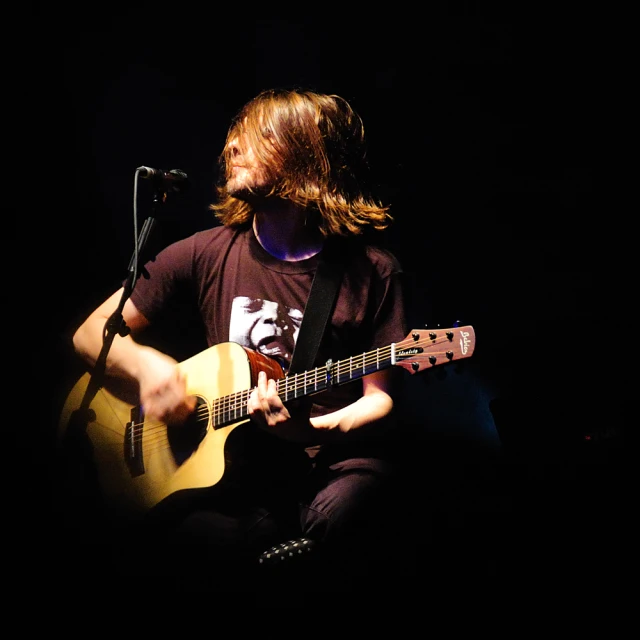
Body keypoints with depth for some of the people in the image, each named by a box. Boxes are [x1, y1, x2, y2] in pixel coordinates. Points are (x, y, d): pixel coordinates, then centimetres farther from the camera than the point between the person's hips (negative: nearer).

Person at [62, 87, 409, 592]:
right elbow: (92, 332, 11)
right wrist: (145, 364, -10)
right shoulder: (207, 255, 5)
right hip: (226, 463, 2)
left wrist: (312, 430, -18)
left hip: (331, 460, -1)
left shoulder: (372, 270, -1)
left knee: (336, 514, -37)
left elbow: (381, 399, 2)